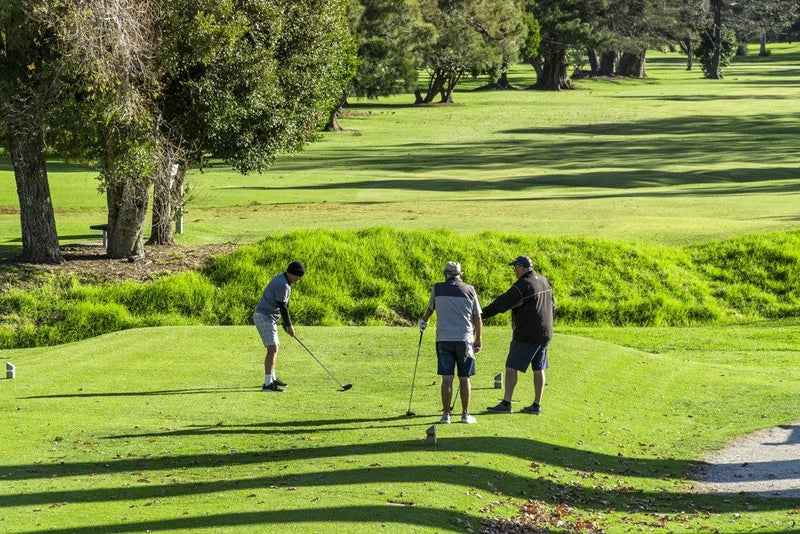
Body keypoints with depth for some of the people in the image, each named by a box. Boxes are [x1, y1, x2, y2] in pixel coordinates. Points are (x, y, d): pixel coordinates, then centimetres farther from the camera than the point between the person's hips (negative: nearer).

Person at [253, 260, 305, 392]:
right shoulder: (282, 285, -21)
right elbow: (282, 307, -19)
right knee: (272, 349, -18)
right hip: (264, 317, -11)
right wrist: (289, 325, -7)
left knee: (275, 347, 21)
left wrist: (286, 324, 20)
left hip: (268, 318, 11)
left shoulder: (284, 281, 13)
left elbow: (285, 305, 20)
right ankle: (267, 384, -24)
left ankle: (272, 378, 33)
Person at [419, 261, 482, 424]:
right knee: (464, 379, 6)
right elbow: (477, 318, 4)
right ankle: (465, 415, 9)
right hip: (464, 340, 0)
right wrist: (478, 340, 14)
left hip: (444, 339, 0)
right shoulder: (469, 290, 2)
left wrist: (424, 321, 43)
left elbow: (430, 309, 22)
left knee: (447, 378, 2)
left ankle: (446, 415, 2)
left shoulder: (437, 289, 3)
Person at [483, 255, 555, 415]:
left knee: (511, 367, -4)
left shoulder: (522, 285, -15)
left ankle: (506, 403, -7)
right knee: (538, 369, 11)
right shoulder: (545, 282, 11)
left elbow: (502, 303, -17)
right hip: (545, 333, 8)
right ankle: (537, 405, 14)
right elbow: (552, 306, 19)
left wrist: (482, 314, -13)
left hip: (526, 335, -8)